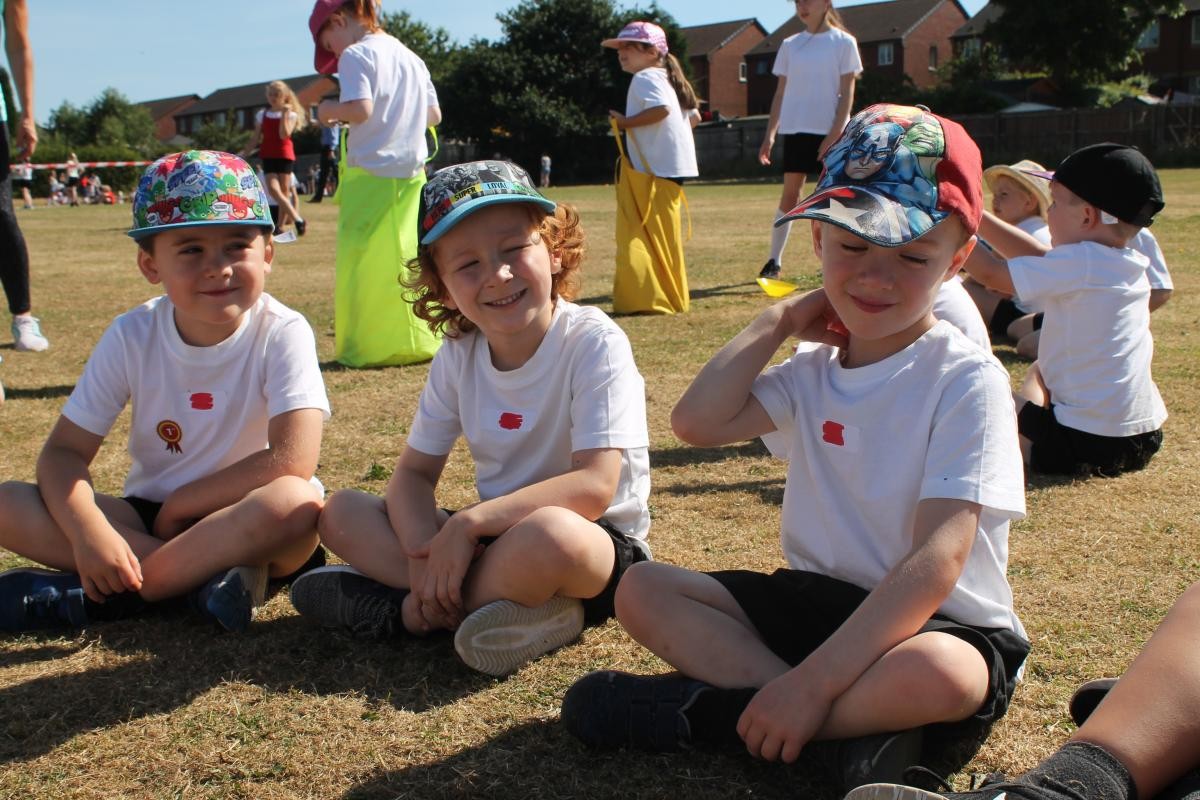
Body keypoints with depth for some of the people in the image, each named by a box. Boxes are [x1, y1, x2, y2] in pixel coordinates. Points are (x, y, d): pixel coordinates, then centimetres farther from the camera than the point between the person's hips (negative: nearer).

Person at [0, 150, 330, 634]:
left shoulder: (282, 334, -15)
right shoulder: (131, 337, -6)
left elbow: (293, 460, -26)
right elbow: (64, 452, -6)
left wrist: (180, 502, -16)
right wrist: (88, 530, -26)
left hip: (242, 520, -3)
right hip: (149, 519, 3)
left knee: (297, 503, -37)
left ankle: (91, 597, -24)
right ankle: (215, 573, -22)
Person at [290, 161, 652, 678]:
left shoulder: (594, 343, -17)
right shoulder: (458, 355, 0)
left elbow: (594, 486, -24)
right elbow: (414, 473, 2)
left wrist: (468, 523, -29)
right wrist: (426, 551, -19)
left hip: (599, 544, -6)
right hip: (494, 537, 6)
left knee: (549, 533, -41)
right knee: (341, 512, -4)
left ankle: (404, 607, -15)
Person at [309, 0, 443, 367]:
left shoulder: (356, 56, -7)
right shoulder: (411, 57, 15)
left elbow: (360, 109, -20)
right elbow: (434, 115, 16)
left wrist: (331, 111, -1)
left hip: (370, 174, -6)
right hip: (411, 175, 7)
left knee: (364, 264, 1)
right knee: (410, 259, 11)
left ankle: (368, 348, 5)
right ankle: (419, 341, 13)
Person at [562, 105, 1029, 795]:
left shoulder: (966, 380, -15)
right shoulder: (814, 369, 5)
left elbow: (936, 561, -24)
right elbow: (698, 422, -10)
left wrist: (813, 681, -31)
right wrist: (779, 321, -4)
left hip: (942, 622, -6)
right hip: (817, 599, 6)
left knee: (937, 674, -40)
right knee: (643, 590, -6)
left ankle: (711, 708, -19)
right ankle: (858, 716, -18)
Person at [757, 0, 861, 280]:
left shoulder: (843, 42, -1)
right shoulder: (790, 45, 10)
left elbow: (847, 93, -4)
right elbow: (781, 93, 13)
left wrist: (834, 134, -13)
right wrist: (769, 134, 6)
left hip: (830, 132, -3)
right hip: (796, 130, 3)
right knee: (789, 195, 2)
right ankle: (775, 260, 8)